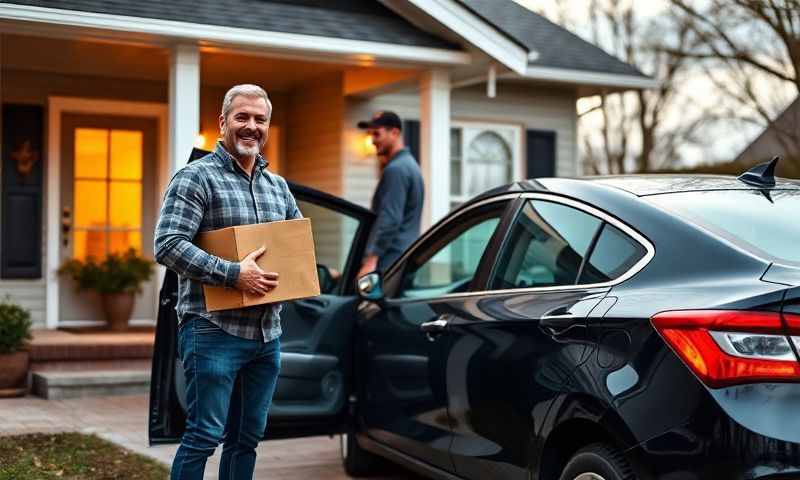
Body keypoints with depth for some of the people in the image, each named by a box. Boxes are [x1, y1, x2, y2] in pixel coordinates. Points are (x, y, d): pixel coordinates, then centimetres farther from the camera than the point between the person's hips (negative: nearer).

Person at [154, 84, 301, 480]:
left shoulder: (278, 186, 15)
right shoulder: (197, 177, -6)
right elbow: (167, 245, -17)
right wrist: (234, 274, -23)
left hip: (267, 332, 7)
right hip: (214, 331, -7)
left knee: (247, 438, 13)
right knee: (205, 435, -6)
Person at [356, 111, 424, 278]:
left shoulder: (395, 170, -12)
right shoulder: (410, 164, 20)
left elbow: (390, 220, -20)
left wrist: (371, 260, -22)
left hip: (391, 264, -10)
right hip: (407, 261, 10)